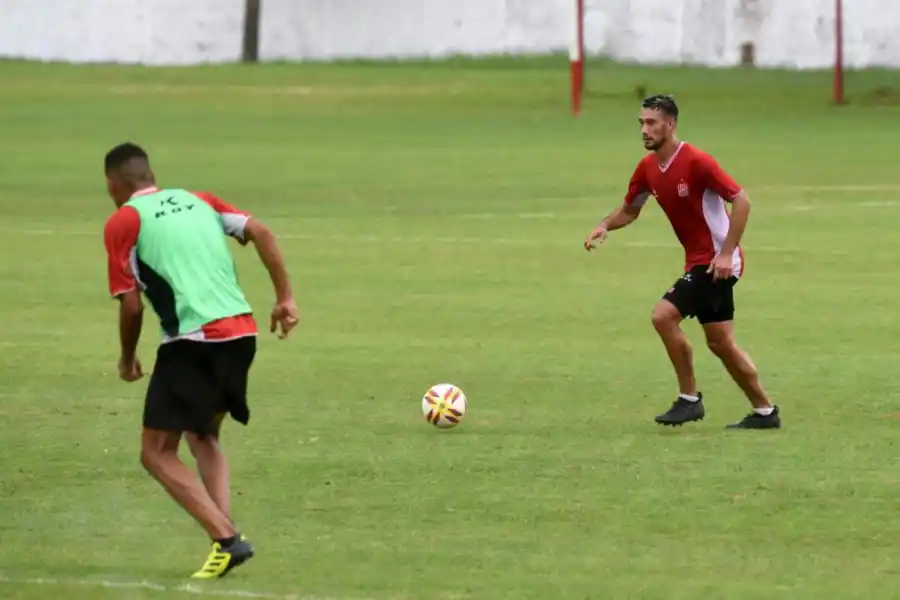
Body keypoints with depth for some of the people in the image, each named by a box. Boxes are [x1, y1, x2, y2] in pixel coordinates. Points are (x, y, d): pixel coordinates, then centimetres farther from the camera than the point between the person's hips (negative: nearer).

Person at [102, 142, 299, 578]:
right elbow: (259, 232, 8)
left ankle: (227, 540, -12)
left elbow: (131, 305, -1)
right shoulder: (197, 201, 19)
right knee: (203, 438, 25)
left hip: (194, 342, -7)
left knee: (157, 453, 3)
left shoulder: (122, 222, 2)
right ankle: (225, 534, 8)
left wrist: (128, 358, 15)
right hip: (242, 333, 7)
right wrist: (285, 297, 10)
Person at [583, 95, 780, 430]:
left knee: (664, 315, -18)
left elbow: (741, 201, -19)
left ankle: (690, 399, -6)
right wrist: (605, 226, -4)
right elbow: (630, 210, 18)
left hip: (717, 261, -9)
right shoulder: (647, 169, 4)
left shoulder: (696, 162, -19)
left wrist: (727, 253, -24)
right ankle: (764, 411, 23)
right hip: (698, 261, 9)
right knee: (720, 343, 13)